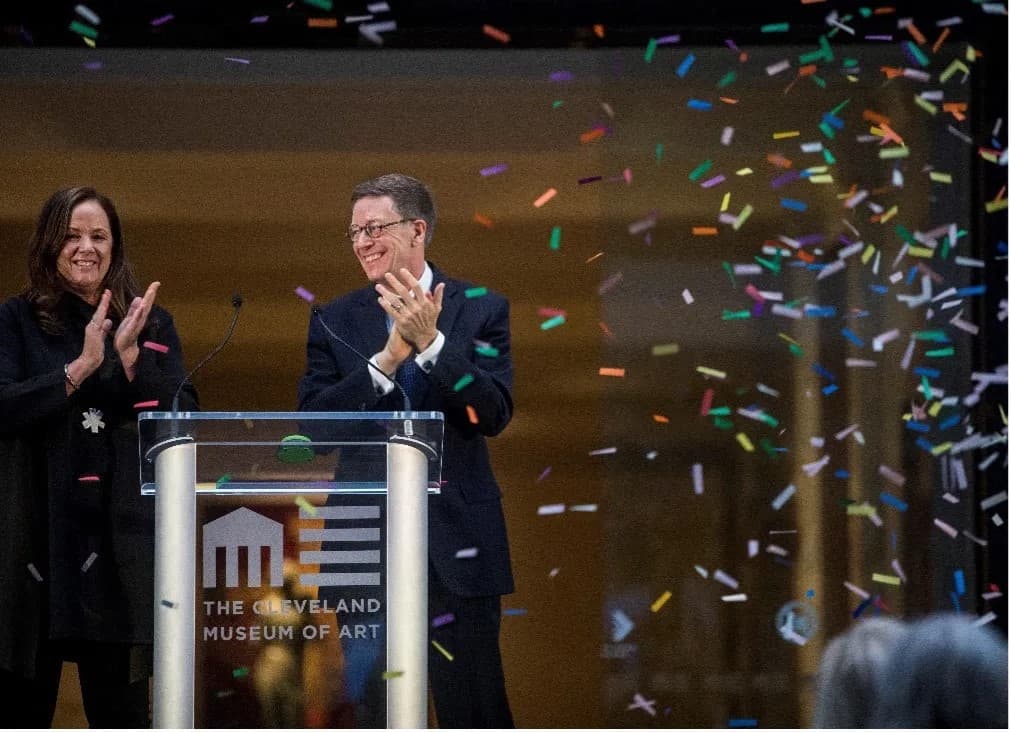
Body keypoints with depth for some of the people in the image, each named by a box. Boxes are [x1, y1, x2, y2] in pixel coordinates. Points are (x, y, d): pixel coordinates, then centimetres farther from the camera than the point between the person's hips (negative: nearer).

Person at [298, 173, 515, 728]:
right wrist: (388, 357, -17)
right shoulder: (336, 320, 6)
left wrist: (431, 342, -21)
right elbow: (312, 421, -6)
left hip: (456, 543, -2)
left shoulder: (481, 309, 1)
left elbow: (493, 415, -10)